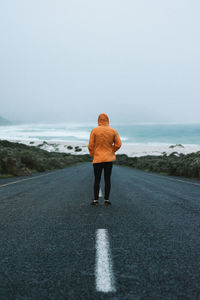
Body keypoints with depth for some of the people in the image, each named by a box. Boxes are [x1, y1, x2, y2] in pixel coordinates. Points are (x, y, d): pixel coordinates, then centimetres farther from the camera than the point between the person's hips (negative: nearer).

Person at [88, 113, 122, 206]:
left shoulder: (94, 130, -7)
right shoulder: (113, 131, -2)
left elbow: (90, 145, -7)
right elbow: (118, 144, 0)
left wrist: (92, 154, 10)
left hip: (97, 159, -1)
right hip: (109, 159, 1)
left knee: (97, 180, 7)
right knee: (107, 179, 7)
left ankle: (95, 200, 7)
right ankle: (106, 200, 9)